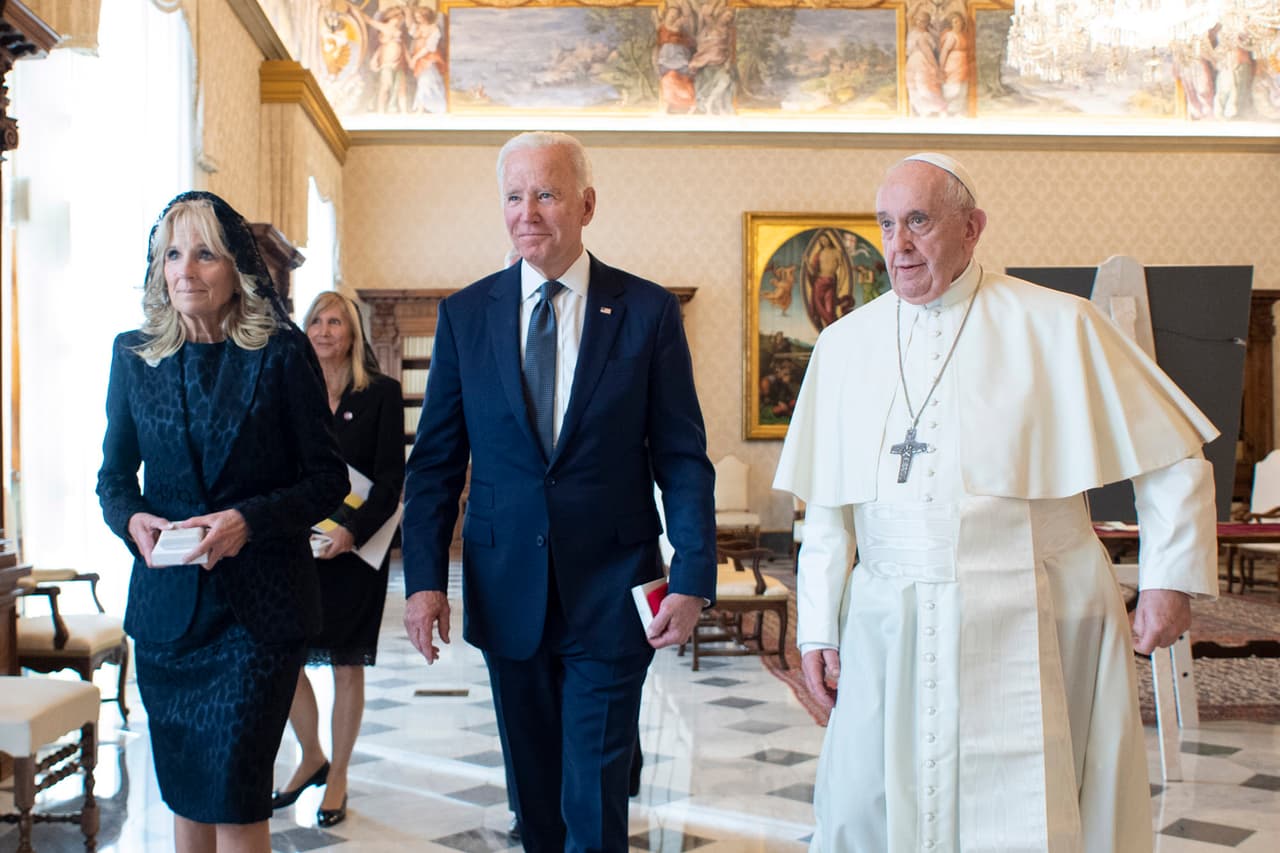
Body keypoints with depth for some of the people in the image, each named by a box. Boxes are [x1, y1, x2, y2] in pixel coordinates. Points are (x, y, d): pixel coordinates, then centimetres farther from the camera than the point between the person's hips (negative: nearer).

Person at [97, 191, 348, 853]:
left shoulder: (280, 352, -4)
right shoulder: (134, 354, 6)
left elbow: (329, 477, -3)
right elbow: (114, 473, 14)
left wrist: (249, 520, -18)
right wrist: (130, 519, -7)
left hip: (259, 604, -4)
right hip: (166, 601, 4)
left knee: (235, 796, -5)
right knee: (185, 796, 12)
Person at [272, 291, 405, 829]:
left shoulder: (381, 393, -2)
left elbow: (391, 478, -7)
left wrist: (353, 528, -21)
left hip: (355, 546, -3)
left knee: (346, 663, 4)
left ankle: (337, 778, 19)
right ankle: (311, 759, 26)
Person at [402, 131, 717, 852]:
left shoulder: (648, 311, -3)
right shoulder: (466, 314, 3)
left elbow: (682, 458, -2)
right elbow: (436, 459, 4)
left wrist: (693, 577, -10)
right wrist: (425, 577, -4)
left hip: (611, 589, -2)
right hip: (506, 589, 3)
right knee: (534, 786, 16)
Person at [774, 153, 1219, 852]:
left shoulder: (1058, 327, -2)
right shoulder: (844, 344, 8)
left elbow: (1172, 455, 3)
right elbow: (826, 506, 10)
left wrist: (1171, 579, -1)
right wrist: (817, 628, 8)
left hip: (1026, 631, -2)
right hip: (888, 629, 3)